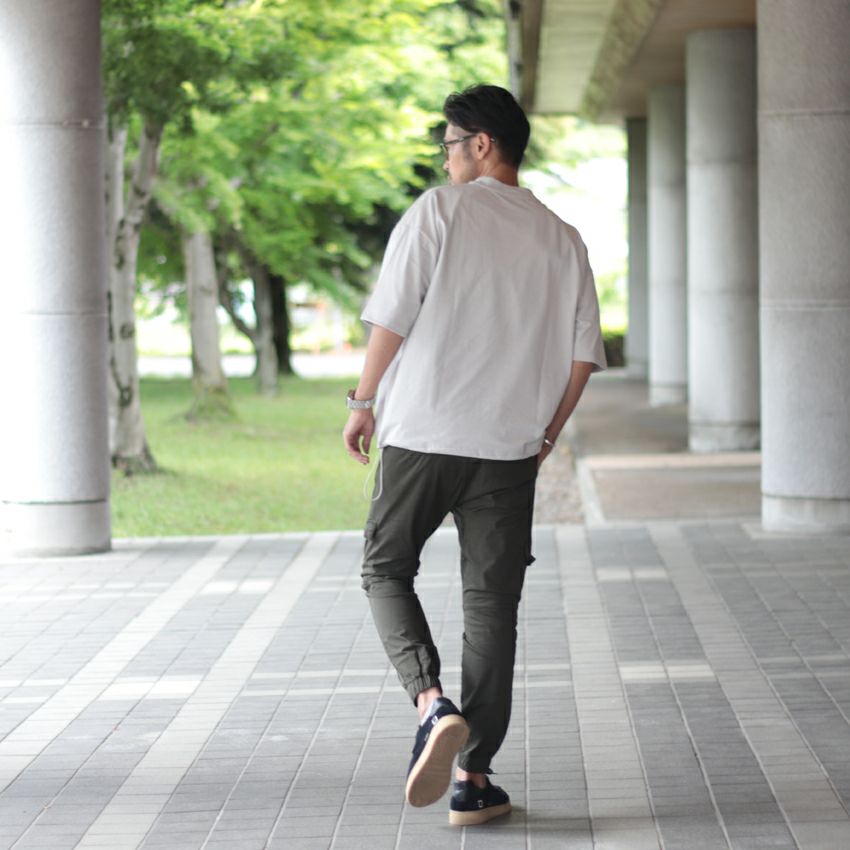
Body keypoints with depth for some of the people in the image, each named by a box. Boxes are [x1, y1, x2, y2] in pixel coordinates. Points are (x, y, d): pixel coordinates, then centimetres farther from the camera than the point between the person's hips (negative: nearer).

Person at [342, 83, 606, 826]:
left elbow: (393, 319, -9)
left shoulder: (438, 212, -4)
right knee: (492, 606, 7)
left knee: (386, 571, 14)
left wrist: (364, 403, 4)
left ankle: (434, 704, -10)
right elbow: (583, 354, 4)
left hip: (423, 434, -3)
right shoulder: (562, 240, 7)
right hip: (510, 450, 3)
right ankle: (475, 779, 7)